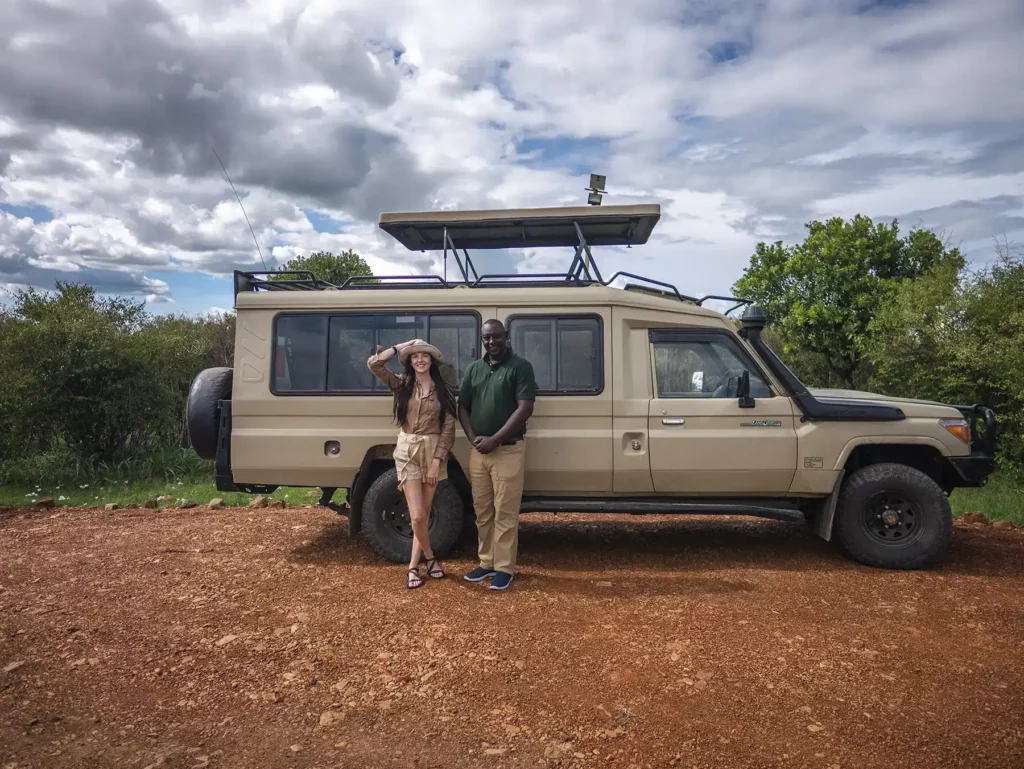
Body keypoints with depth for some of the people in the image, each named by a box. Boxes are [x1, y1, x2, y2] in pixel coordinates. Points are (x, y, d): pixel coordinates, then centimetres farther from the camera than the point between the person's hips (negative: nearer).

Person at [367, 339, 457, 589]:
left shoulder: (443, 390, 1)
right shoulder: (401, 384, 2)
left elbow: (449, 428, -3)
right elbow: (374, 364, -12)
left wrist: (437, 460, -10)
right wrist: (400, 348, -4)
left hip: (433, 452, 1)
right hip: (407, 451, -1)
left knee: (424, 514, 7)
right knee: (417, 516, -6)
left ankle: (413, 566, 19)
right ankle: (430, 558, 18)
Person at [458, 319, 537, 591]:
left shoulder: (520, 366, -5)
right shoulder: (474, 369, 12)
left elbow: (525, 409, -13)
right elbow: (462, 407, 13)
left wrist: (494, 439, -16)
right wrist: (473, 438, -4)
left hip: (508, 450, -5)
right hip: (478, 451, 6)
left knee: (505, 513, -1)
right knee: (483, 512, 12)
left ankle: (504, 568, 9)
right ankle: (486, 563, 24)